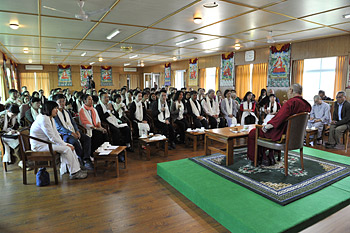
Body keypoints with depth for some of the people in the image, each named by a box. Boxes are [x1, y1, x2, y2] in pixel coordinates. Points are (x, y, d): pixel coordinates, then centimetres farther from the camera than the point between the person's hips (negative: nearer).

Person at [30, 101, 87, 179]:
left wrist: (65, 143, -4)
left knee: (70, 146, -4)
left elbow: (56, 134, 8)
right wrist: (65, 144, -16)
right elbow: (52, 138, -23)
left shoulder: (51, 118, 10)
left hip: (46, 142, 9)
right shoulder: (44, 119, -21)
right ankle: (74, 173, -11)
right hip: (39, 145, -9)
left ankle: (76, 169, -4)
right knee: (66, 149, -21)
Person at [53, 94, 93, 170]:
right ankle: (83, 161, -20)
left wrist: (77, 131, -3)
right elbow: (59, 127, -10)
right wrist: (71, 133, -21)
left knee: (87, 138, -17)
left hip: (74, 132, 7)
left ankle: (86, 159, -26)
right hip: (64, 134, -7)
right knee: (75, 141, -35)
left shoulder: (67, 112, 22)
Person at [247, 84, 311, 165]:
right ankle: (271, 156, 28)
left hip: (282, 134, -9)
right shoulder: (306, 104, 3)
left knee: (253, 133, 4)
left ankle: (262, 158, 15)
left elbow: (279, 118, -32)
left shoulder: (291, 102, -23)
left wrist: (266, 127, -21)